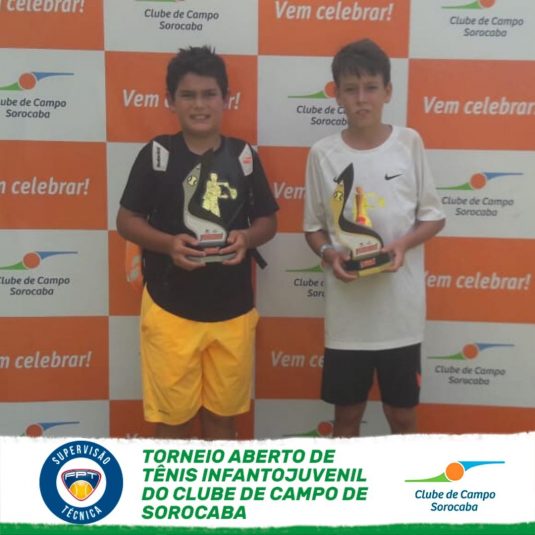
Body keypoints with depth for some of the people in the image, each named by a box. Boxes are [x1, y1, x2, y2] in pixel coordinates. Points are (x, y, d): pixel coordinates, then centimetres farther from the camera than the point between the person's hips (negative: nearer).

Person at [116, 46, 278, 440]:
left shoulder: (243, 155, 2)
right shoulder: (157, 154, -4)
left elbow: (268, 220, 8)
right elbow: (127, 220, -1)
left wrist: (246, 237, -14)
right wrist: (168, 243, -19)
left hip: (232, 310, 2)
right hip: (170, 309, -2)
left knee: (223, 413, 15)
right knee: (172, 415, 9)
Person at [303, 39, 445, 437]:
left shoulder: (409, 143, -1)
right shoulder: (323, 154, -1)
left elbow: (434, 216, 5)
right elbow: (314, 226, 7)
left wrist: (404, 243, -15)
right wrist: (329, 254, -14)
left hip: (401, 306, 0)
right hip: (347, 308, 0)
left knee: (403, 414, 11)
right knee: (347, 414, 13)